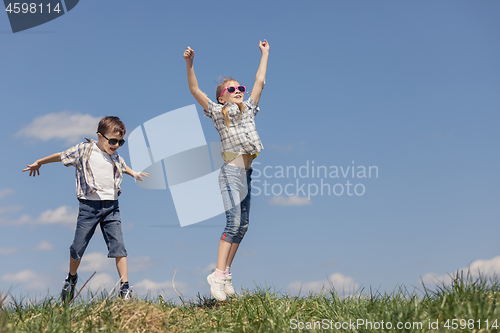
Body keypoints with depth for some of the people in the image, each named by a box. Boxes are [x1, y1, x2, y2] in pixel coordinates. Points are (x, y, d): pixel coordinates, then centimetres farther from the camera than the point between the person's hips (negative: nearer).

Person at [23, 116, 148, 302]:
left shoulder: (116, 158, 10)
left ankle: (124, 288, -4)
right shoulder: (84, 150, -3)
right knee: (78, 248, 5)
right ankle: (72, 278, 33)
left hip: (111, 207, 3)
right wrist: (39, 163, 20)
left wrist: (134, 174, 24)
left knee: (118, 246, -8)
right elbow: (61, 156, 11)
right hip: (89, 206, -3)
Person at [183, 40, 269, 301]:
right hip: (231, 172, -7)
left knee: (242, 225, 6)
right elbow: (195, 90, -5)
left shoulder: (248, 110, 18)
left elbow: (259, 81, 24)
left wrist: (264, 54, 29)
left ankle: (226, 272, 14)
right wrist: (189, 64, -15)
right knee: (233, 222, -18)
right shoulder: (217, 112, 4)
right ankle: (218, 275, -17)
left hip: (246, 173, 7)